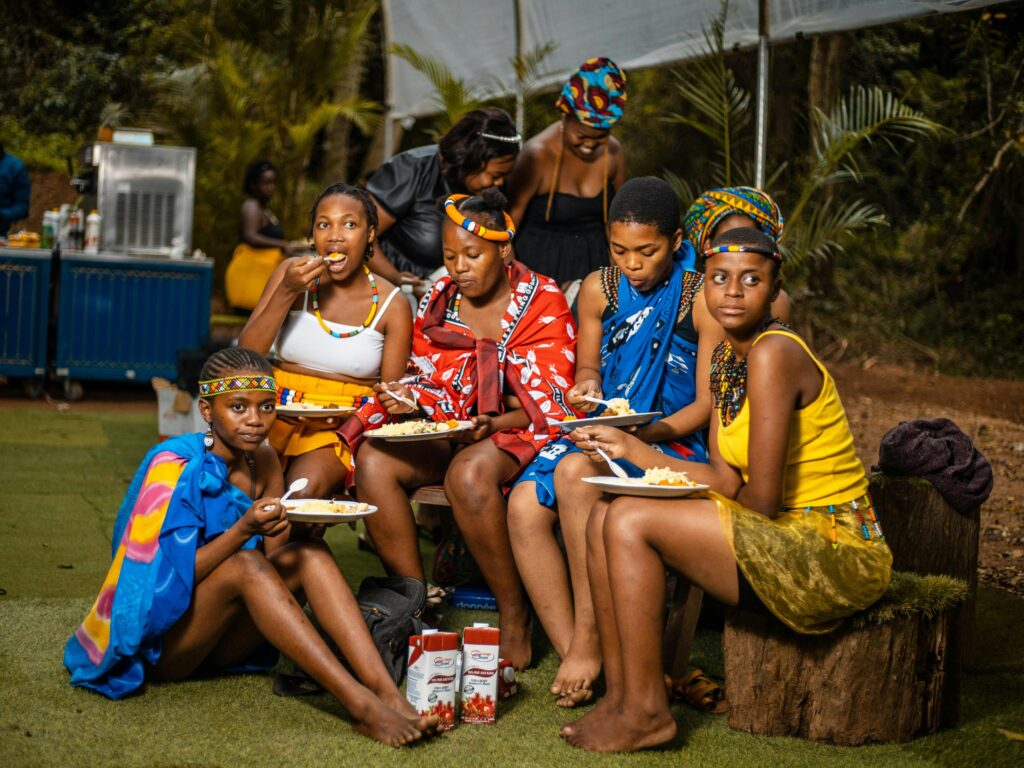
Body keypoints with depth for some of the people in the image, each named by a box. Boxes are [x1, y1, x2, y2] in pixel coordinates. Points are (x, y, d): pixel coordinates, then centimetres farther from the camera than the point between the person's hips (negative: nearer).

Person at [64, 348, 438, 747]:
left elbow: (272, 576, 3)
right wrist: (243, 531, -33)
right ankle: (361, 706, -39)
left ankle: (389, 695, -32)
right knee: (244, 564, -31)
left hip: (218, 644, 6)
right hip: (154, 640, -6)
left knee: (309, 553, -15)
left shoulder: (263, 462, 4)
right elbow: (169, 576, -21)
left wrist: (298, 524, -16)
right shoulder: (174, 465, -16)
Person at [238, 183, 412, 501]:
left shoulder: (392, 305, -1)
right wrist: (287, 292, -15)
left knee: (305, 488, -33)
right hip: (280, 413, 2)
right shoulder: (292, 273, 4)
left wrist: (338, 420, -15)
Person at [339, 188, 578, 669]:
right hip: (447, 432, 5)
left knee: (469, 473, -38)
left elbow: (545, 405, -9)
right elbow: (434, 385, 14)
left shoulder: (543, 303, -4)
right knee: (373, 461, -23)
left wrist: (495, 423, -26)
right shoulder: (438, 301, 11)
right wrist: (410, 397, -9)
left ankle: (515, 617, -23)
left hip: (514, 433, -5)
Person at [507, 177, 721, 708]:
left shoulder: (703, 299, -7)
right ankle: (571, 655, -20)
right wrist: (585, 387, -5)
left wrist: (646, 432, -21)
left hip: (671, 443, -5)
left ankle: (590, 638, -25)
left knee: (575, 473, -34)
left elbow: (708, 403, -7)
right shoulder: (598, 290, 8)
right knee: (524, 505, -24)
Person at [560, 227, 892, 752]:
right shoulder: (725, 357, 10)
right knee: (605, 517, 4)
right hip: (784, 542, 9)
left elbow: (762, 500, -20)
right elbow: (727, 481, 8)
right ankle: (619, 693, 5)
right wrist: (631, 449, 5)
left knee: (631, 520, -18)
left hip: (835, 556, -9)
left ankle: (647, 710, -9)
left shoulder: (774, 354, -18)